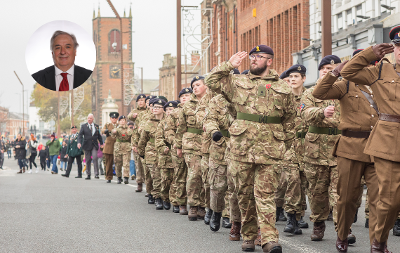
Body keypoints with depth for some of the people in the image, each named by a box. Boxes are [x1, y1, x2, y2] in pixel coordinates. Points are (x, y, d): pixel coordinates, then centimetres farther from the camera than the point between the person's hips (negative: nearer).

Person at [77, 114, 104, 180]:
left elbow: (99, 135, 19)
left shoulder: (96, 126, 9)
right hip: (87, 145, 0)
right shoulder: (83, 126, 4)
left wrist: (101, 143, 17)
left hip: (94, 145, 0)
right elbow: (80, 135, -4)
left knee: (95, 158, -17)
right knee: (88, 160, 3)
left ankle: (96, 174, -15)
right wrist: (79, 142, -19)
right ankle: (88, 175, 11)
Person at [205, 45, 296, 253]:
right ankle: (248, 236, 17)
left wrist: (286, 144, 11)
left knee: (265, 194, -8)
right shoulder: (237, 82, 11)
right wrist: (229, 65, 1)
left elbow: (289, 119, 15)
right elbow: (211, 81, 8)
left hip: (270, 150, -2)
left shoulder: (283, 89, 10)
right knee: (245, 194, 7)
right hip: (241, 148, 2)